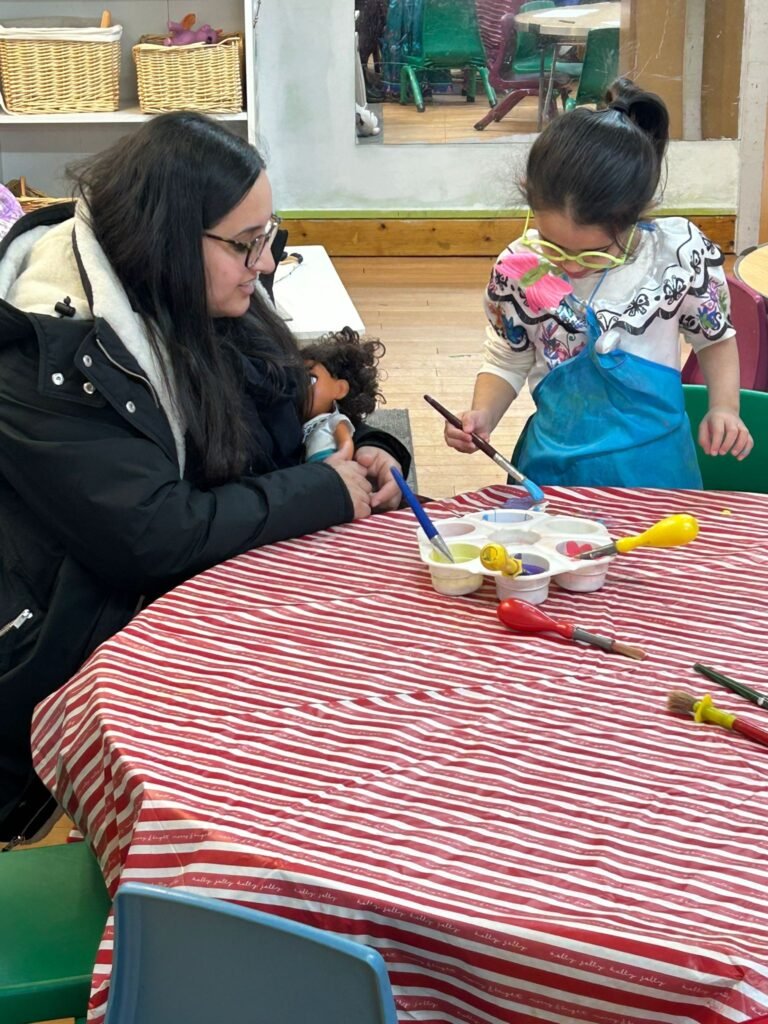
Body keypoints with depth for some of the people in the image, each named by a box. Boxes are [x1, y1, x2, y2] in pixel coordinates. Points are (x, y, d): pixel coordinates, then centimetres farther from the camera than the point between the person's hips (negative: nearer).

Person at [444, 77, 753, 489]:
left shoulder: (679, 254, -12)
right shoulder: (518, 270, -9)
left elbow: (715, 336, 5)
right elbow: (507, 361, 5)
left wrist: (724, 408, -9)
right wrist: (481, 416, -12)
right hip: (552, 468, -1)